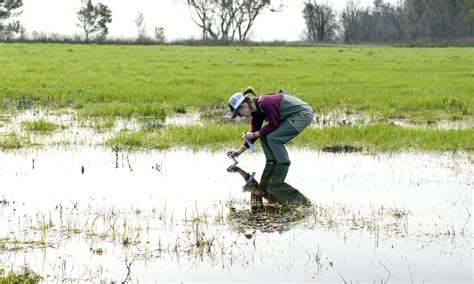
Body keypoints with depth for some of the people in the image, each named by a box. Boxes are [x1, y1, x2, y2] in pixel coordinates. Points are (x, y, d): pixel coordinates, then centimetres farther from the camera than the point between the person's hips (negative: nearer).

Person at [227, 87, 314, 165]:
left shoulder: (265, 103, -27)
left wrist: (254, 134, -16)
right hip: (291, 116, 10)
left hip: (303, 114, -10)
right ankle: (272, 162, 12)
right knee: (264, 135, 2)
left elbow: (274, 125, -22)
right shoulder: (256, 111, 3)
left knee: (273, 138, -19)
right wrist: (241, 150, 6)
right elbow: (255, 131, 11)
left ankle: (284, 165, -5)